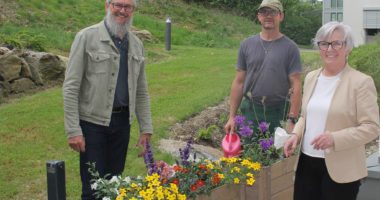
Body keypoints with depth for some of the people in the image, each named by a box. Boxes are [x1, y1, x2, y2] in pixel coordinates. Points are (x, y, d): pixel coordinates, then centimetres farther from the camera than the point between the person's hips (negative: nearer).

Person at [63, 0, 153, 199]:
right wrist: (73, 130, -15)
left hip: (122, 121, 5)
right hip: (93, 122, -4)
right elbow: (71, 87, -10)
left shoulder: (136, 44, 9)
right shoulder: (87, 37, -8)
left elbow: (141, 91, 14)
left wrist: (146, 128, 9)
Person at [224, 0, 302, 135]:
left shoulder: (290, 48, -3)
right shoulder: (247, 45, 5)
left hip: (278, 113, -2)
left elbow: (296, 87, -6)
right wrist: (232, 116, 4)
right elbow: (239, 82, 7)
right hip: (250, 110, 2)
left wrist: (292, 120, -13)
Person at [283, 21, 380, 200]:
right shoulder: (311, 77, 11)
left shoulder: (361, 82, -9)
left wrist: (335, 139, -24)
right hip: (307, 162, 5)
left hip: (341, 169, -5)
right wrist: (296, 135, 0)